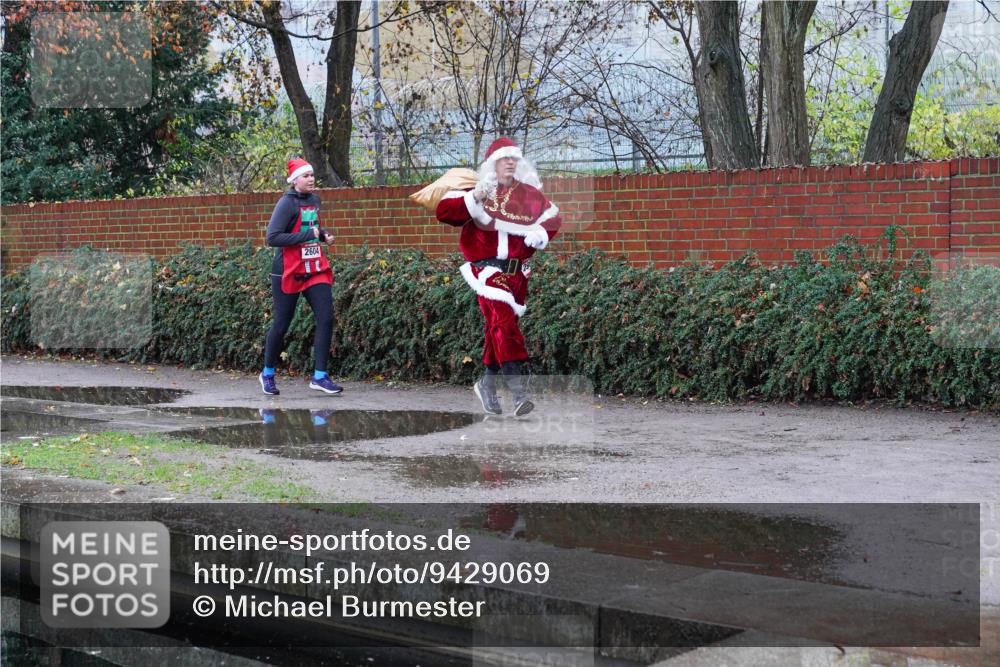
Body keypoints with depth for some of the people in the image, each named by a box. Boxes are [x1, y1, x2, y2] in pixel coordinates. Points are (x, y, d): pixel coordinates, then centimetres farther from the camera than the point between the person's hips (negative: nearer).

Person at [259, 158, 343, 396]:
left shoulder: (314, 200, 9)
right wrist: (307, 235, -22)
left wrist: (323, 235, 5)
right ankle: (268, 374, 23)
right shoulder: (287, 203, -13)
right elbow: (272, 238, -20)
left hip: (315, 269, 6)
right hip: (288, 272, -6)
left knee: (326, 319, -5)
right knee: (281, 324, 3)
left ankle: (320, 376, 0)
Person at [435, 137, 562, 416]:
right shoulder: (477, 191, -1)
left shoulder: (528, 194, 9)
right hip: (488, 271, -4)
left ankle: (487, 384, 29)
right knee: (503, 325, -16)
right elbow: (443, 211, -9)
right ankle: (518, 393, -22)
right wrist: (473, 199, -22)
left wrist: (541, 233, -1)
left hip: (516, 273, 4)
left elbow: (553, 217, 20)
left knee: (498, 329, 11)